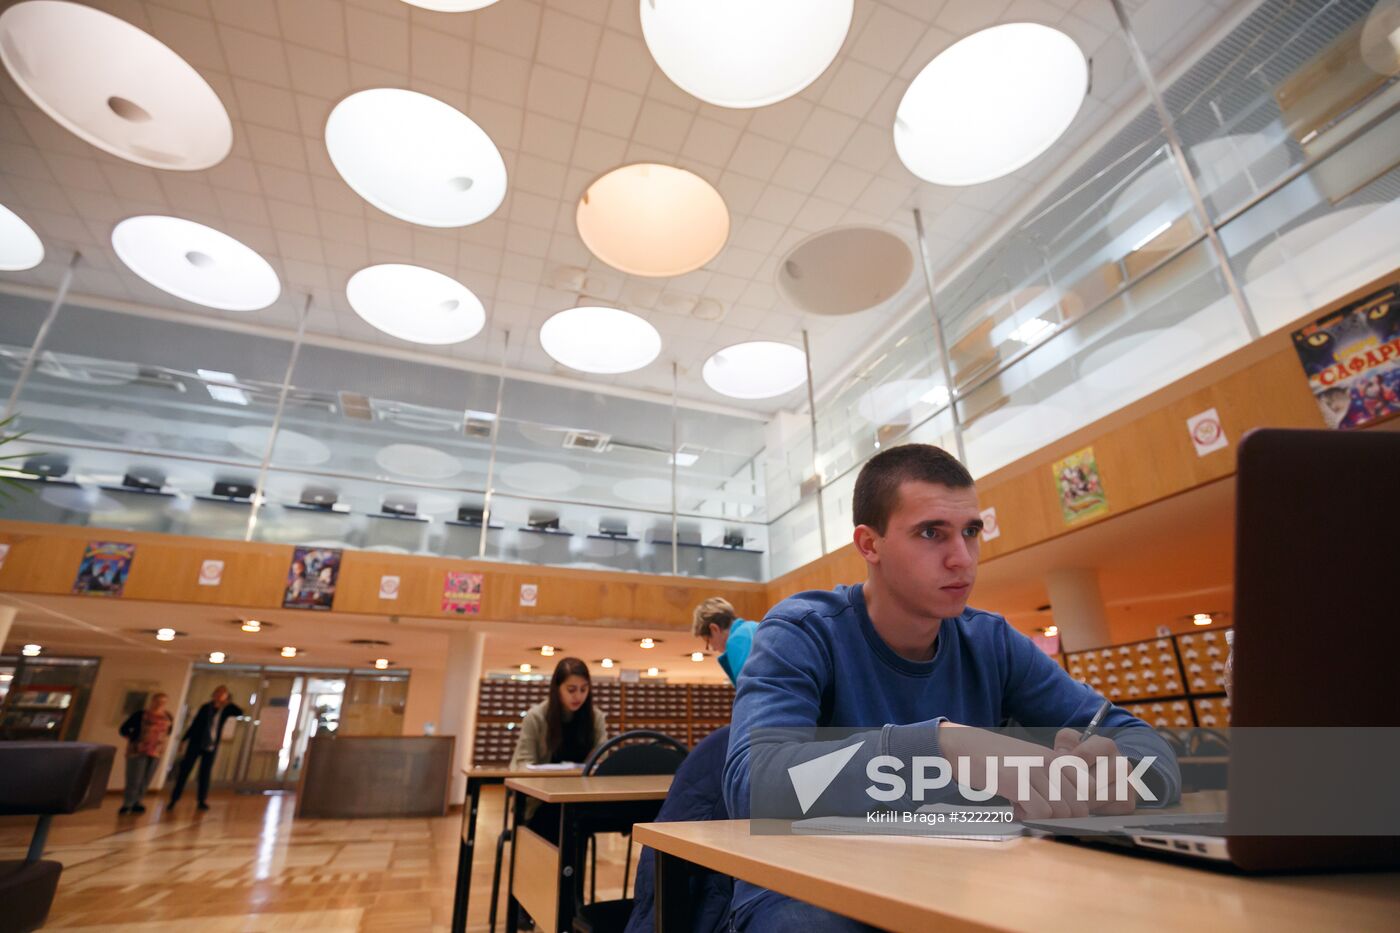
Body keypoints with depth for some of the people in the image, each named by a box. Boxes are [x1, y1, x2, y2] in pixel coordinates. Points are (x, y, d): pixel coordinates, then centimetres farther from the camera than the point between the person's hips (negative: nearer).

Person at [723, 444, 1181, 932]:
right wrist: (943, 743, -41)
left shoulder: (992, 642, -2)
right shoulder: (801, 633, -16)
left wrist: (1110, 775, -27)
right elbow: (750, 782, -32)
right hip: (809, 894, -3)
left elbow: (1150, 748, -3)